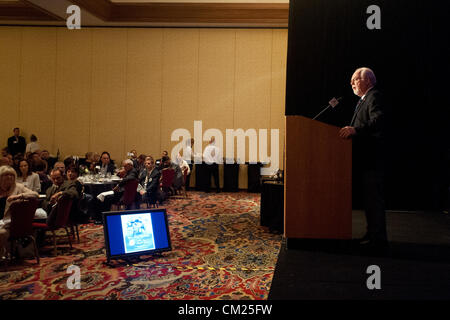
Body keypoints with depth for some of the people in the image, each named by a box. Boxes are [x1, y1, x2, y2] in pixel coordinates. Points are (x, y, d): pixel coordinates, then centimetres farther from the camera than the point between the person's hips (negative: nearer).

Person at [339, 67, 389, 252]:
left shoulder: (374, 97, -10)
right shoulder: (364, 100, 21)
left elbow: (379, 120, -26)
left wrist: (355, 130, -35)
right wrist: (350, 130, 12)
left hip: (371, 158, -11)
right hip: (364, 158, 11)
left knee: (374, 198, -6)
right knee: (369, 197, 15)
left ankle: (378, 239, 1)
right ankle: (373, 234, 24)